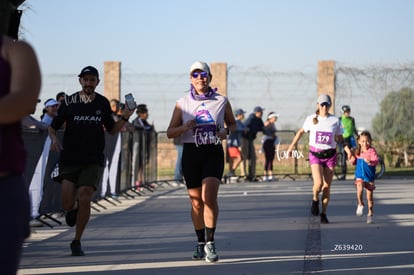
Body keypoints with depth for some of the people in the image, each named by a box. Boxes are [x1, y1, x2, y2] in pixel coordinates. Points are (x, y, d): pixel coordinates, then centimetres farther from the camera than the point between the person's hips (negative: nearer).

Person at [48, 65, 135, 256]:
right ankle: (74, 209, 32)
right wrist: (54, 139, -14)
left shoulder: (103, 103, 6)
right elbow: (53, 127, 7)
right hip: (70, 159, 0)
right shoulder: (69, 102, 0)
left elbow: (111, 130, 16)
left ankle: (77, 242, 3)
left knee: (84, 198, -13)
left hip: (93, 160, 0)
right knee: (67, 203, -8)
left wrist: (124, 119, -1)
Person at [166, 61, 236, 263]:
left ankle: (210, 243, -12)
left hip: (214, 153, -1)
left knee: (209, 197, -18)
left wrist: (226, 132, -3)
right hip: (191, 153, 1)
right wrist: (185, 127, -13)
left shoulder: (221, 101, 5)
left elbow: (232, 123, 20)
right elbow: (170, 132, 7)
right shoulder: (182, 103, 6)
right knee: (196, 202, 6)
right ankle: (200, 243, 21)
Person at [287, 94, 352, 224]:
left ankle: (323, 214, 15)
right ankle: (315, 199, 15)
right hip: (315, 154, -1)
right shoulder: (311, 119, 0)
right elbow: (301, 132, 15)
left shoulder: (335, 121, 0)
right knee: (318, 183, -18)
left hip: (330, 155, 1)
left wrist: (347, 149, -8)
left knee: (327, 186, 3)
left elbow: (340, 139, 8)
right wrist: (292, 146, 12)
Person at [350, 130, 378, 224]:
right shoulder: (358, 152, 4)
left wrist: (370, 162, -44)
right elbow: (355, 162, 17)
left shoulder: (372, 151, -10)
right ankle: (360, 204, -1)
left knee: (369, 196, 5)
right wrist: (353, 160, -5)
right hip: (359, 176, 2)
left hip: (369, 177, -2)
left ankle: (370, 214, 19)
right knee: (360, 189, -25)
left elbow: (376, 160, -23)